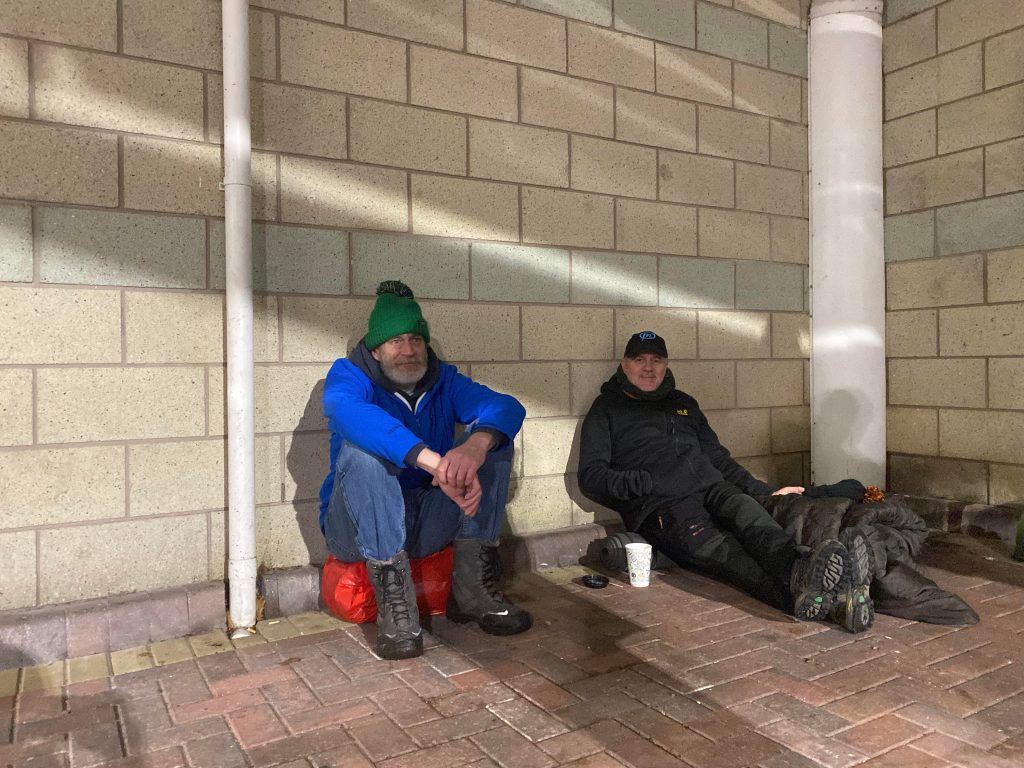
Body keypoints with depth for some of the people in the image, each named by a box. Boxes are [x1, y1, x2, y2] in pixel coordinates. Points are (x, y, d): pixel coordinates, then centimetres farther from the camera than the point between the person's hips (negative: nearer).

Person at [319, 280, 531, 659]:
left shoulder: (443, 380, 3)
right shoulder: (349, 374, -8)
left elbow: (507, 407, -16)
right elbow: (351, 413, -35)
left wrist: (477, 444, -41)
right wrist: (436, 462, -50)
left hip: (425, 525, 3)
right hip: (357, 528, -3)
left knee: (492, 439, -13)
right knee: (362, 447, -31)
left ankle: (473, 585, -17)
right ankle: (394, 603, -31)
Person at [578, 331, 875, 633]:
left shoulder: (683, 403, 29)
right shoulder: (607, 409, 14)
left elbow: (718, 457, 32)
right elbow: (591, 475, 5)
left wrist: (765, 491, 23)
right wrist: (641, 483, -11)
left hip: (711, 489, 5)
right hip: (661, 506, -4)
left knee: (744, 507, -32)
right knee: (718, 548, -34)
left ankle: (801, 570, -60)